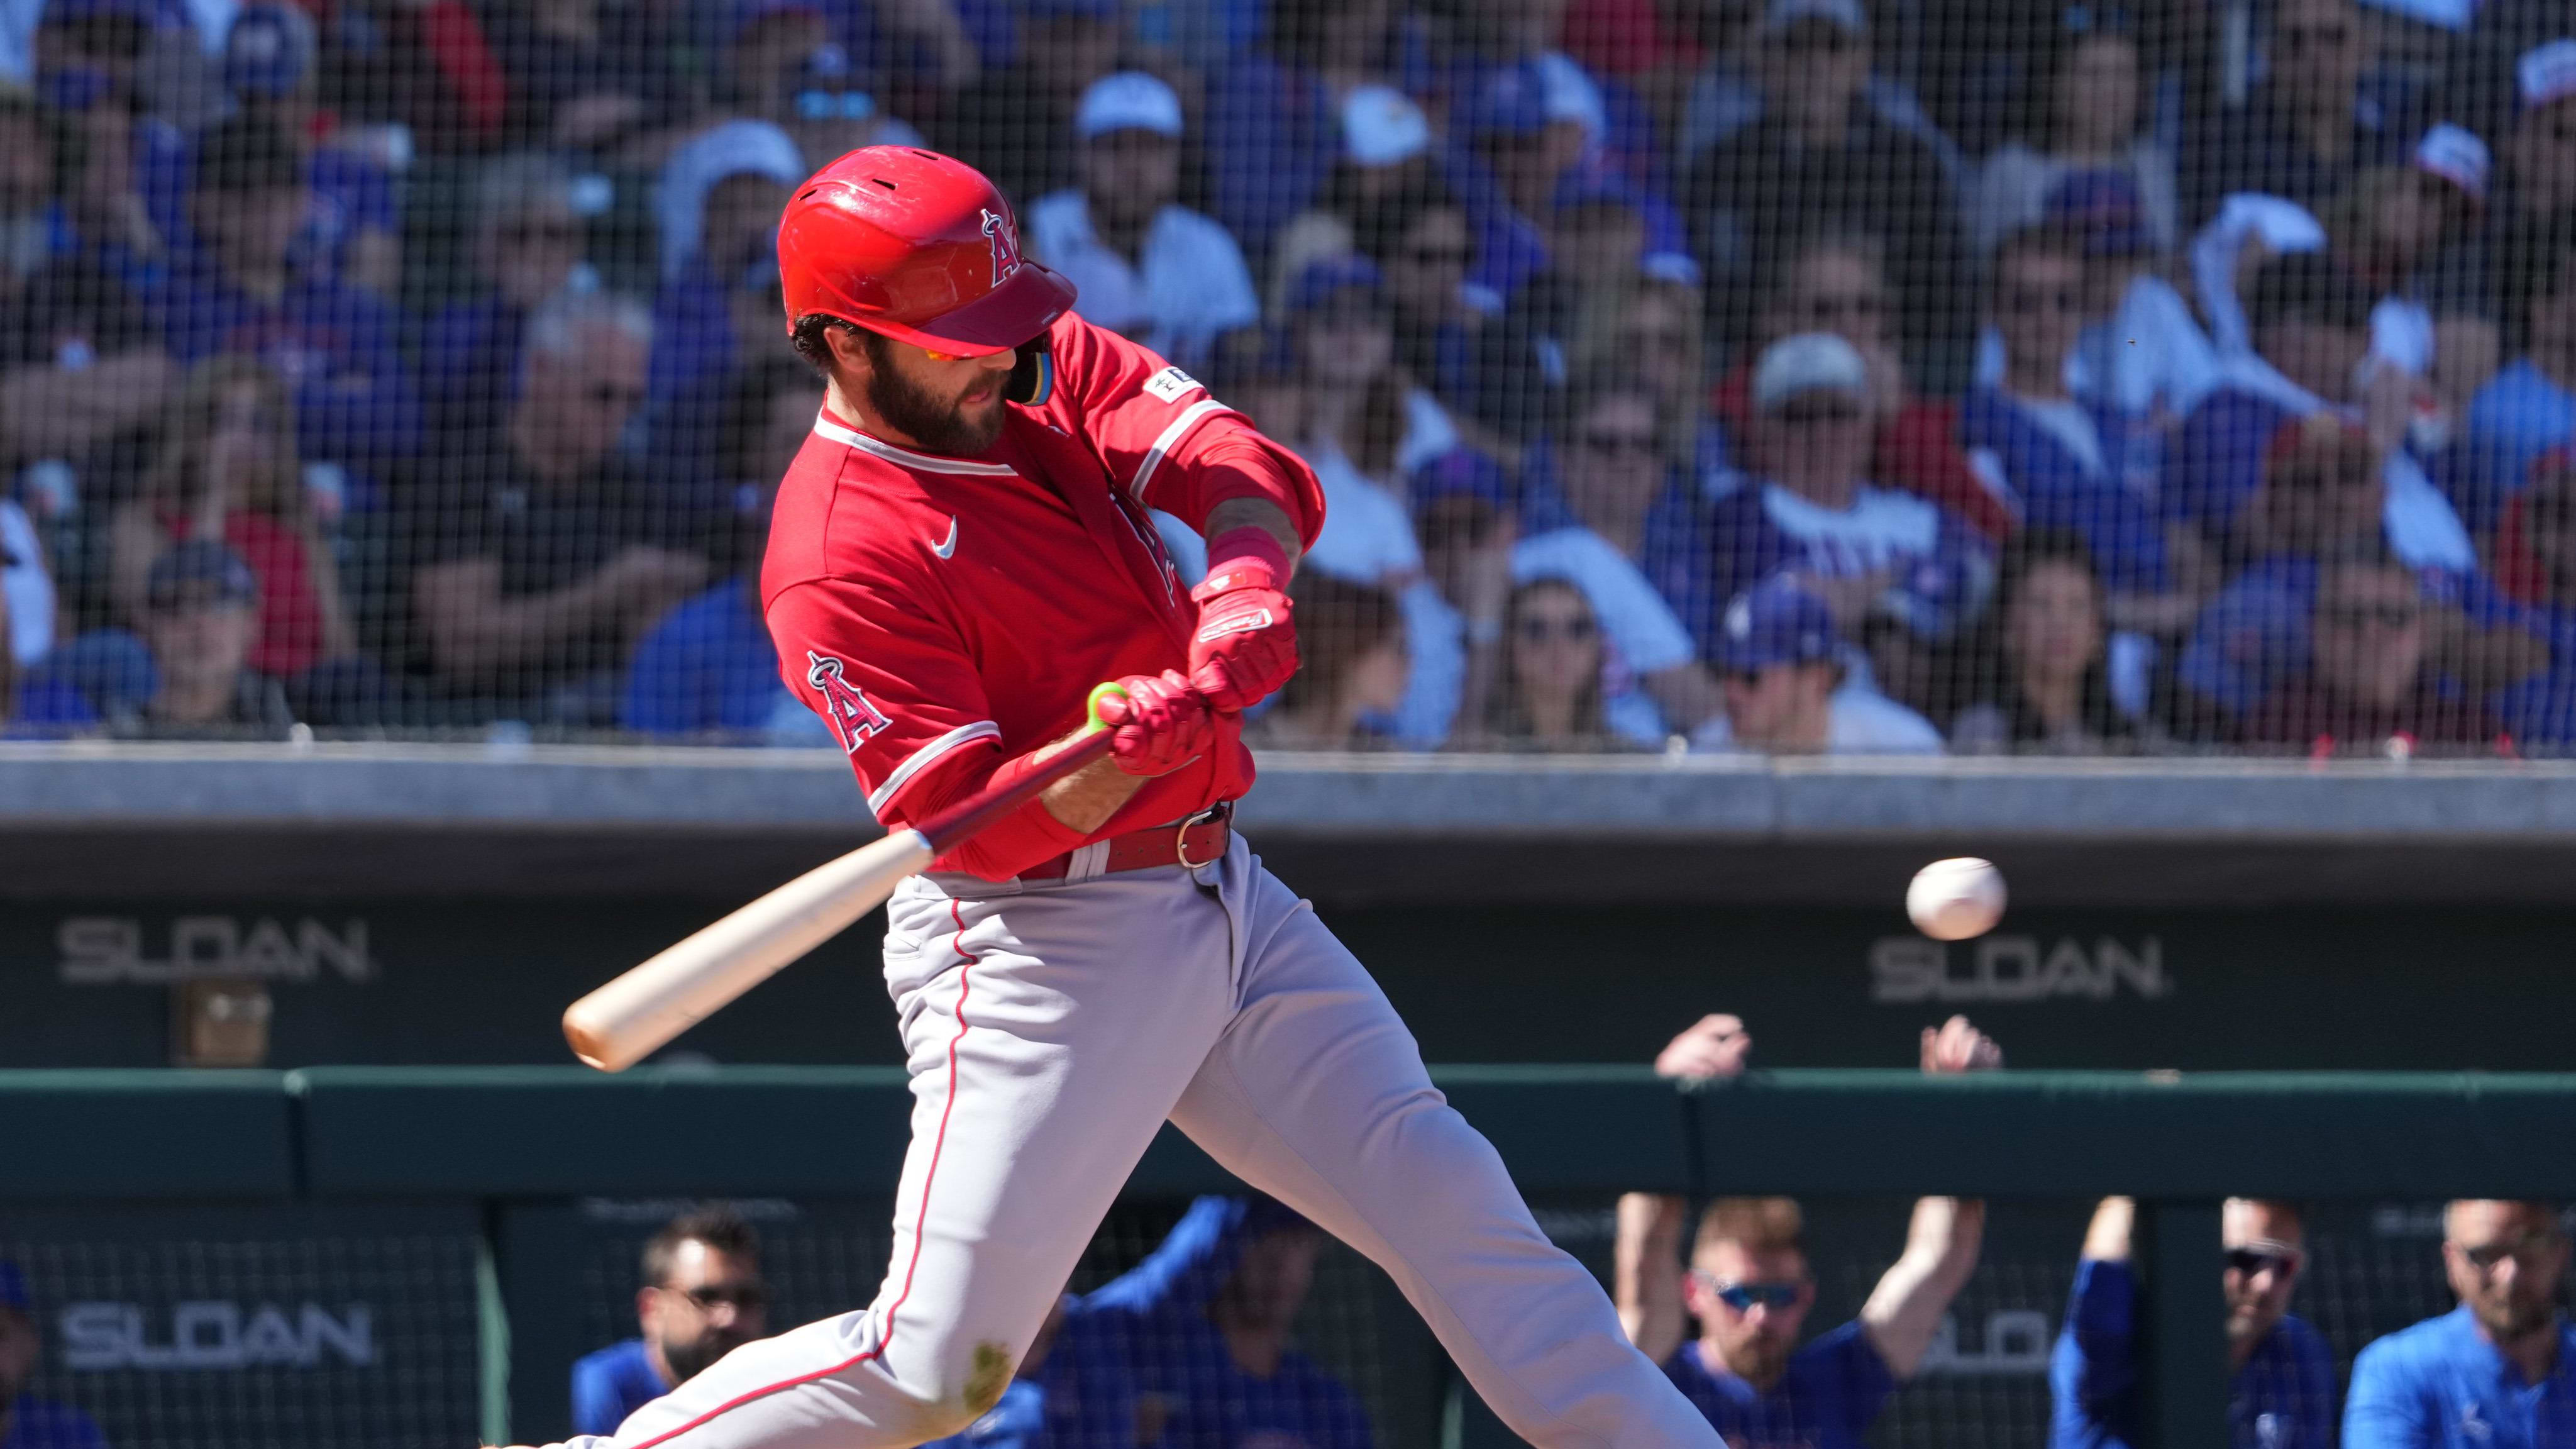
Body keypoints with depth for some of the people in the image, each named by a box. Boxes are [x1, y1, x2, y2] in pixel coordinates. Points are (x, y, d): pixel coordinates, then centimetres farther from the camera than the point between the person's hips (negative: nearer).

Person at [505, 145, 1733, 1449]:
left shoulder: (1054, 370, 5)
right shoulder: (839, 559, -18)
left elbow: (1256, 478, -6)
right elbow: (972, 827, -21)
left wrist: (1245, 585, -28)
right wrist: (1126, 753, -38)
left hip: (1226, 899, 7)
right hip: (1037, 940, -7)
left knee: (1443, 1195, 5)